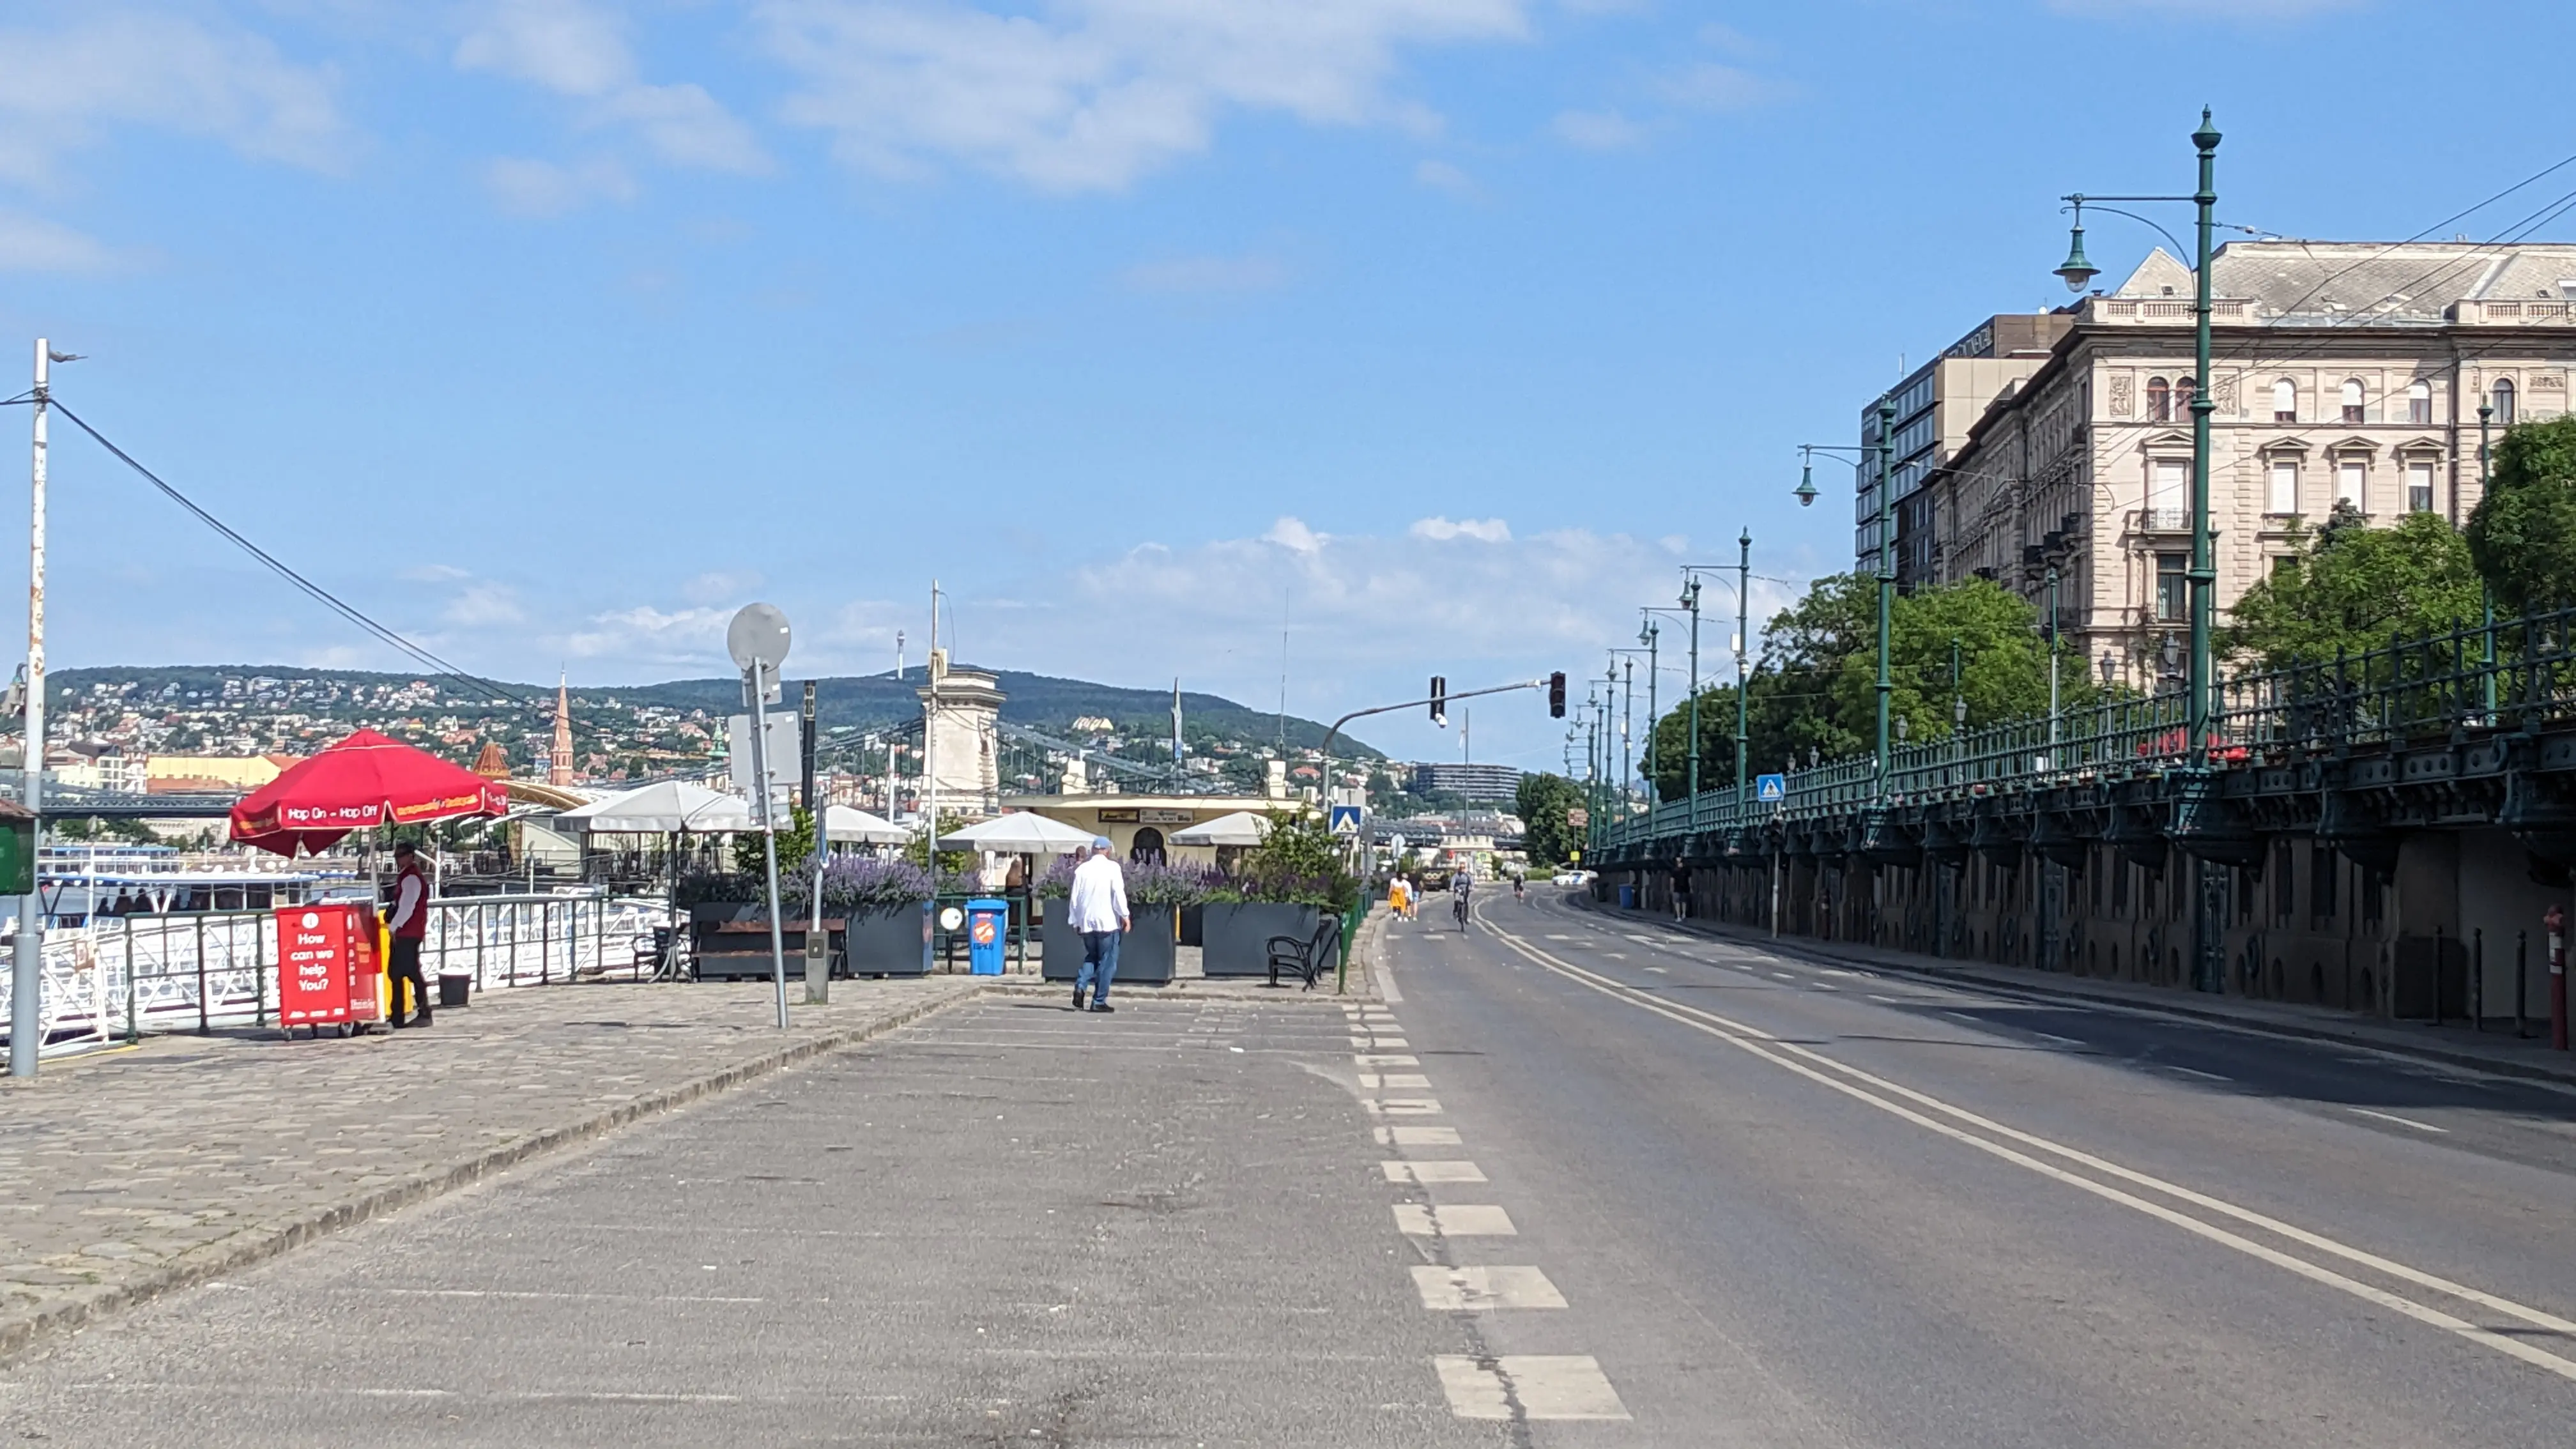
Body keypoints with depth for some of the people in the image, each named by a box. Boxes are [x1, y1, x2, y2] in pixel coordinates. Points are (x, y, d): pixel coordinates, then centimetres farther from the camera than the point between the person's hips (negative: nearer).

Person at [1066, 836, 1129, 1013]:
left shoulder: (1082, 869, 6)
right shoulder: (1112, 867, -4)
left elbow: (1075, 897, 7)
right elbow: (1118, 893, -10)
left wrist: (1075, 922, 15)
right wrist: (1125, 916, -3)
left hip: (1086, 922, 4)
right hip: (1108, 922, -4)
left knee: (1090, 957, 18)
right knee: (1106, 962, 3)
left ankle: (1080, 986, -5)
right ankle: (1099, 1001, 1)